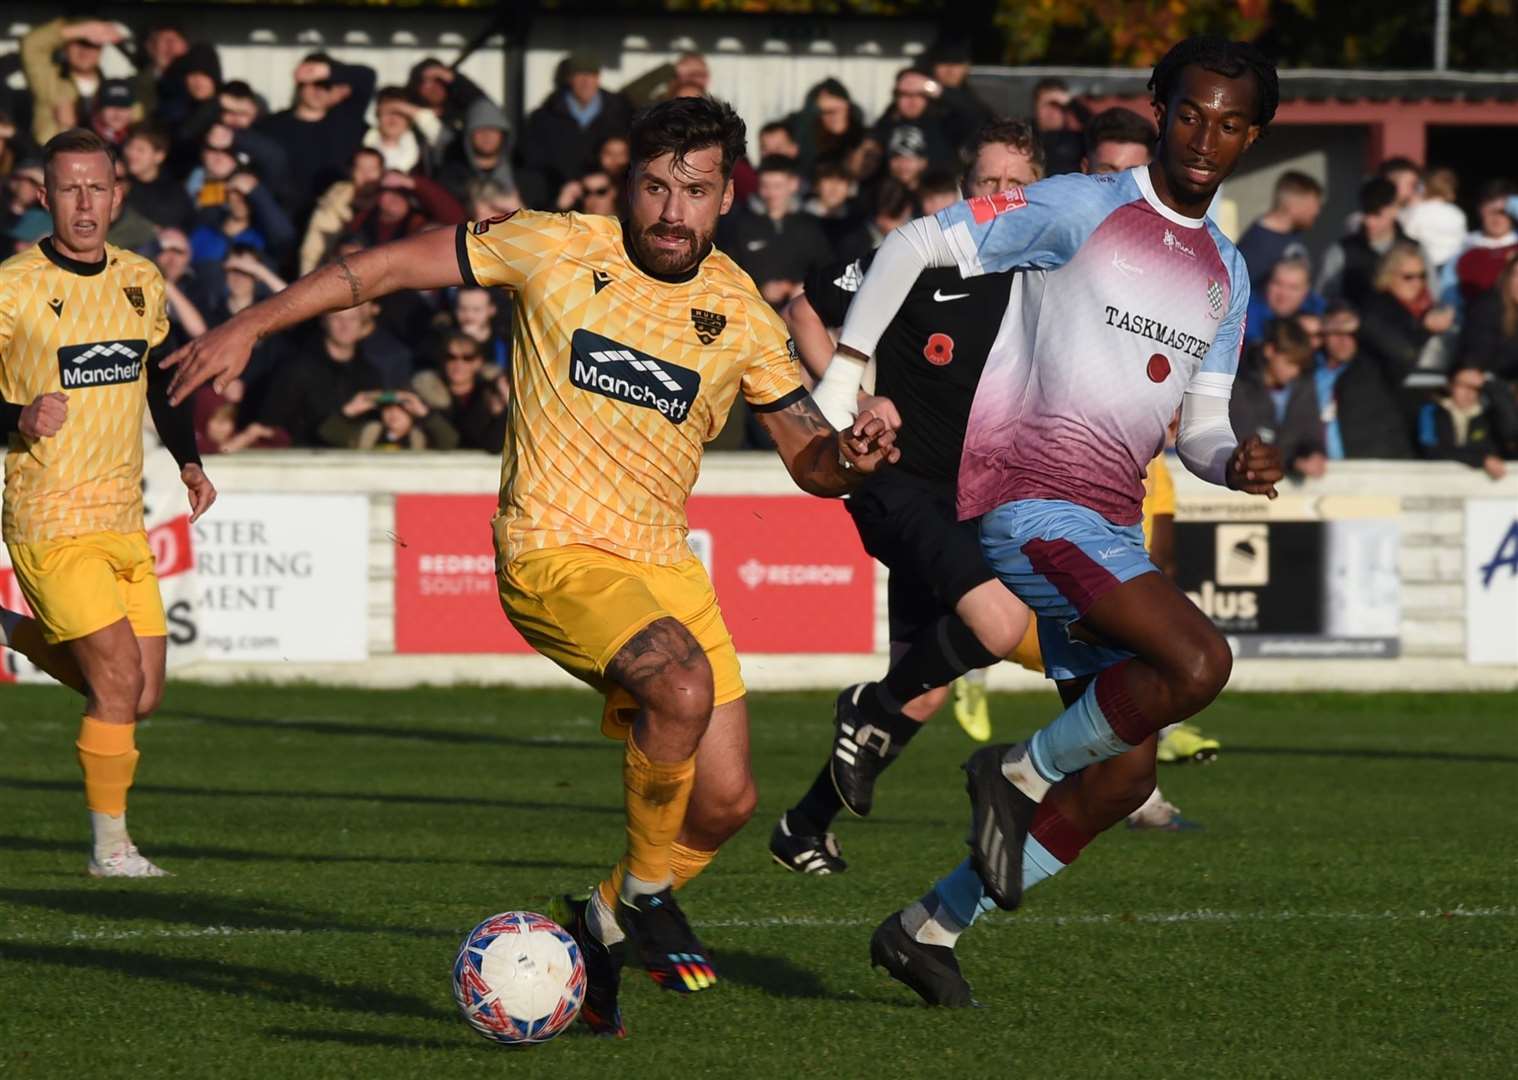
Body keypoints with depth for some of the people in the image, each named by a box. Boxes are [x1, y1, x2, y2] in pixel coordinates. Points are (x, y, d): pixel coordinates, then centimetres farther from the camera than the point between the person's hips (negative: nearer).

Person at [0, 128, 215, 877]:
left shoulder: (141, 281, 7)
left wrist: (188, 459, 10)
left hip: (124, 520, 6)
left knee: (141, 696, 7)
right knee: (120, 681, -13)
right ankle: (110, 845, 2)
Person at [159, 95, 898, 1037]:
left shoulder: (742, 315, 3)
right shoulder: (557, 249, -6)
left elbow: (810, 459, 9)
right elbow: (395, 265, 2)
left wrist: (850, 456, -16)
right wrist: (250, 328, 0)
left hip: (664, 562, 5)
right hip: (552, 552, -5)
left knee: (726, 800, 0)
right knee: (682, 684, -32)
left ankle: (598, 926, 26)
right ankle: (646, 892, -9)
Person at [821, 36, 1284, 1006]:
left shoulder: (1227, 276, 17)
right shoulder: (1082, 211, -6)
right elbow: (917, 246, -6)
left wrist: (1236, 462, -5)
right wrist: (842, 385, -12)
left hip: (1110, 529, 8)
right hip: (1027, 499, -8)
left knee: (1127, 774, 4)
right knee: (1199, 661, -27)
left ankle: (930, 929, 16)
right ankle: (1022, 774, -4)